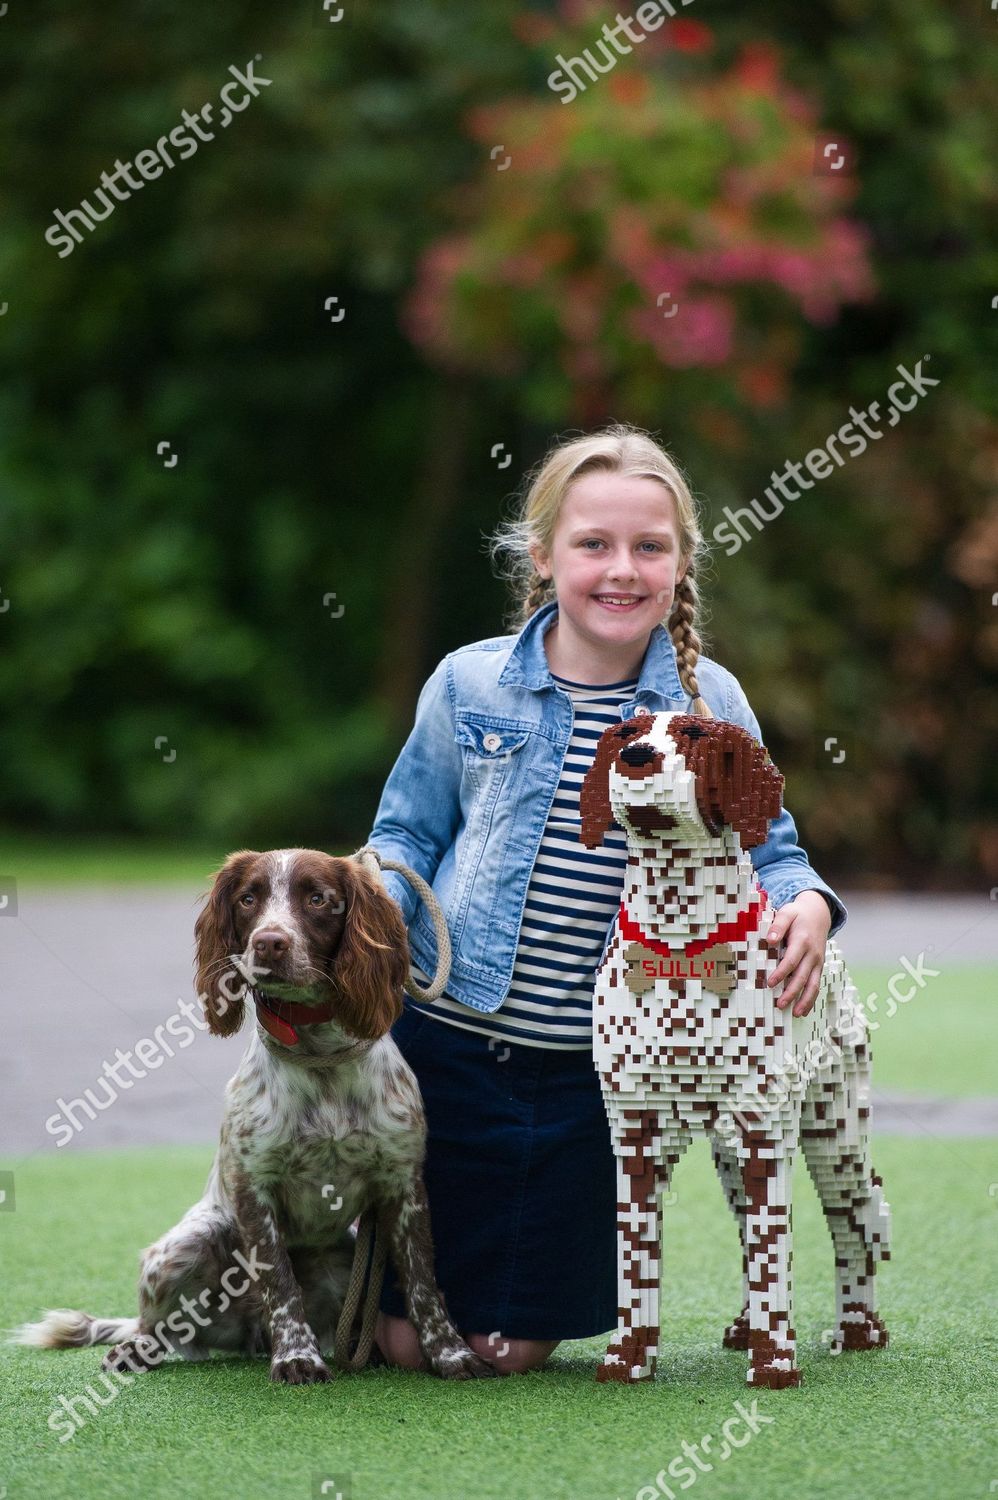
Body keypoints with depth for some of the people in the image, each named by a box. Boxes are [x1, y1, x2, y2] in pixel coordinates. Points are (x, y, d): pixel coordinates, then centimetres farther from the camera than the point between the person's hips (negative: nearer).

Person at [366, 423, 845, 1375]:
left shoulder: (709, 700, -1)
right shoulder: (469, 683, -3)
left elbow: (767, 850, 8)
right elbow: (407, 834, 7)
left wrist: (806, 904, -15)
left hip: (593, 1073, 1)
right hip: (443, 1045, 0)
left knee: (511, 1348, 6)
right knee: (406, 1342, 7)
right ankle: (367, 1293, 41)